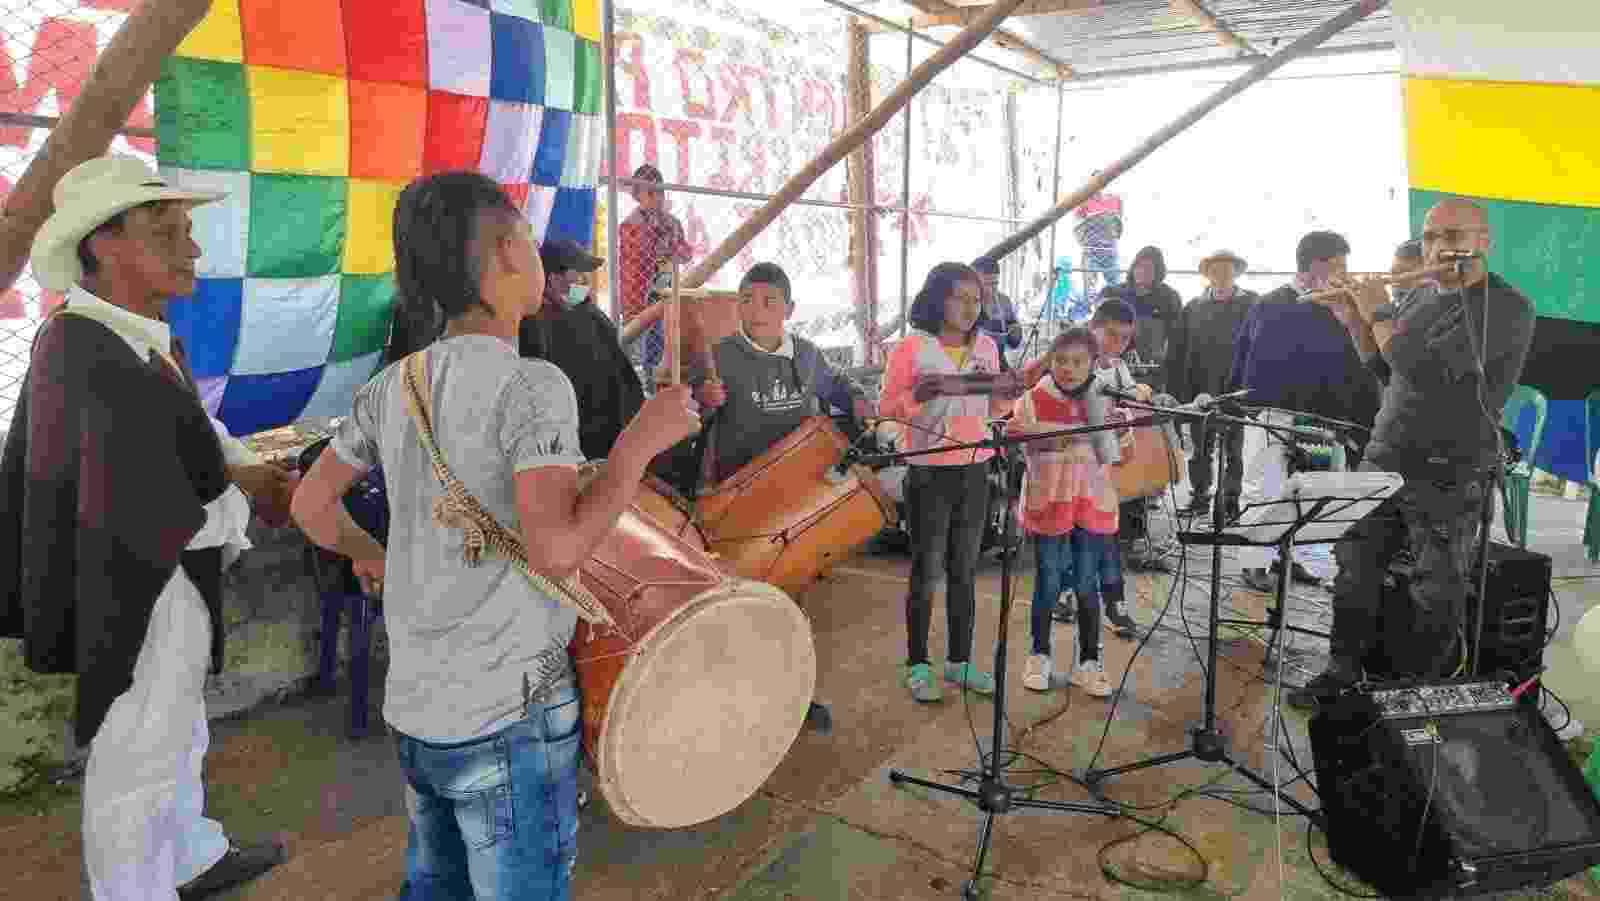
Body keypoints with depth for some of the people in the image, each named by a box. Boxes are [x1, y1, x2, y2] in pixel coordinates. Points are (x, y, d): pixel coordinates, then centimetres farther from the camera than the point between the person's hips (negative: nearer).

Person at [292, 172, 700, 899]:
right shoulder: (533, 386, -19)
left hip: (416, 704, 7)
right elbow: (555, 549, -31)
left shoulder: (394, 386, 3)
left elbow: (311, 503, 13)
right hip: (510, 714, -7)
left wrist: (364, 553, 32)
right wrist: (640, 439, -21)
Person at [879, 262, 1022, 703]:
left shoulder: (986, 346, 7)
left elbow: (990, 410, 14)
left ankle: (960, 661, 24)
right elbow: (887, 408, -7)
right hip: (929, 473, -4)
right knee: (926, 571, 3)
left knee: (964, 571, 12)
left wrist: (1006, 395, -7)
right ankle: (917, 665, 16)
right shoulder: (911, 347, -8)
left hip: (975, 471, 5)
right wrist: (922, 393, -24)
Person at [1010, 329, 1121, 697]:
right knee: (1047, 585, 6)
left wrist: (1094, 407, -19)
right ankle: (1040, 656, 23)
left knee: (1088, 587, 8)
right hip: (1048, 505, -2)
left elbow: (1109, 455, -11)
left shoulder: (1101, 402, 0)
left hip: (1092, 504, 2)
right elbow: (1032, 454, -7)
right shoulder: (1033, 400, -6)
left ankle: (1088, 663, 21)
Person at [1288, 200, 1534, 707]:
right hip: (1382, 460, 7)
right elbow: (1379, 363, 18)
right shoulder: (1422, 296, 10)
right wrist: (1352, 314, 4)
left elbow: (1423, 370, -26)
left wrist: (1377, 314, -12)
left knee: (1436, 596, 6)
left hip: (1449, 476, -7)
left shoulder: (1506, 307, -15)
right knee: (1354, 569, 11)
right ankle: (1342, 672, 26)